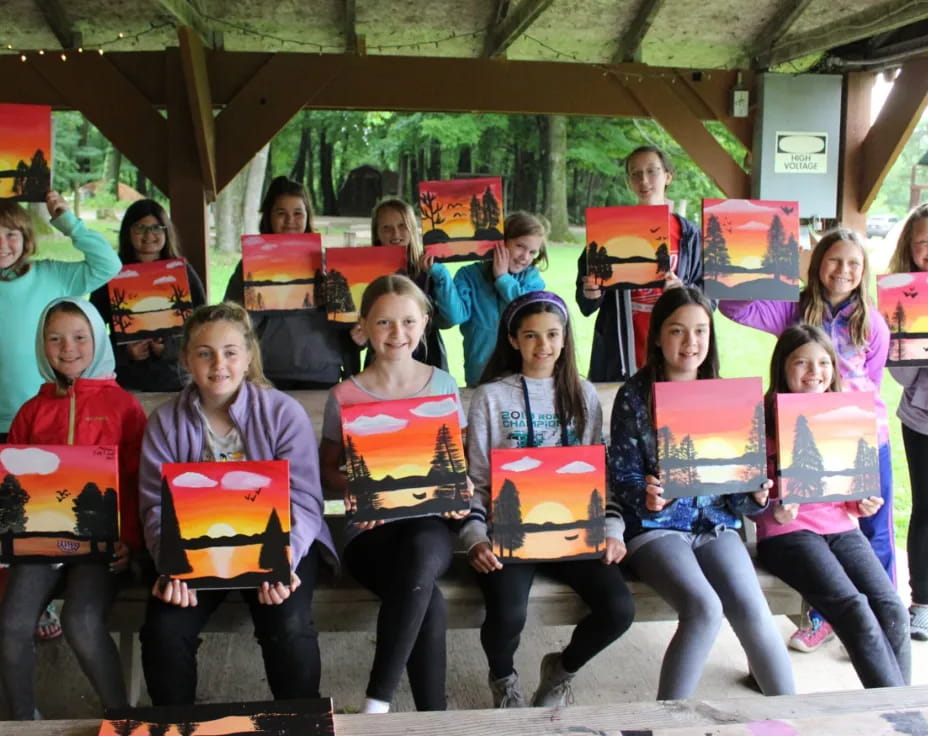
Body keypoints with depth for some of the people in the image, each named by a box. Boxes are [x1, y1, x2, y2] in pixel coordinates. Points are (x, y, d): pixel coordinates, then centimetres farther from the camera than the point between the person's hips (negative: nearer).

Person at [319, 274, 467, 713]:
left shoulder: (443, 385, 7)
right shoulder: (345, 396, 2)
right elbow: (328, 469, 7)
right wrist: (351, 490, -15)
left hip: (430, 523, 2)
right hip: (370, 528, -1)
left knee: (424, 547, -38)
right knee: (429, 602, -33)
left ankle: (377, 701, -27)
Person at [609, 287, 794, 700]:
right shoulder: (635, 396, -1)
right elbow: (622, 474, -3)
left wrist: (755, 495, -12)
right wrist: (645, 496, -24)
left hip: (716, 524, 3)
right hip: (655, 527, -3)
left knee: (752, 610, -22)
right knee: (705, 608, -27)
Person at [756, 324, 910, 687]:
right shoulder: (765, 419, -3)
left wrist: (864, 503, 0)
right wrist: (774, 511, -22)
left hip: (841, 527, 5)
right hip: (787, 533, -5)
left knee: (893, 612, -17)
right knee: (856, 612, -24)